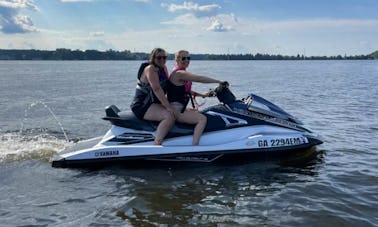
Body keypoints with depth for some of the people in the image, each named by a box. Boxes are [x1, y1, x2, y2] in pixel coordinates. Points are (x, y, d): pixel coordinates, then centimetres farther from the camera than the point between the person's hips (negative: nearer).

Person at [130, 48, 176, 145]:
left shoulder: (164, 68, 13)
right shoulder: (150, 69, -14)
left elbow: (169, 86, 16)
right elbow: (157, 89, -26)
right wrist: (168, 107, -31)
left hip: (155, 103, 10)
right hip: (142, 105, -10)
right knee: (170, 116, -30)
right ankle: (156, 144, -34)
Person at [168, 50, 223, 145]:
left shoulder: (181, 72, 16)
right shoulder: (179, 73, -16)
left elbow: (185, 90, 25)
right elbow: (199, 78, -24)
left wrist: (201, 95, 16)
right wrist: (218, 81, -17)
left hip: (180, 108, 11)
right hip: (175, 110, -11)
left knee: (200, 114, 26)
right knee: (202, 119, -23)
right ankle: (194, 145, -28)